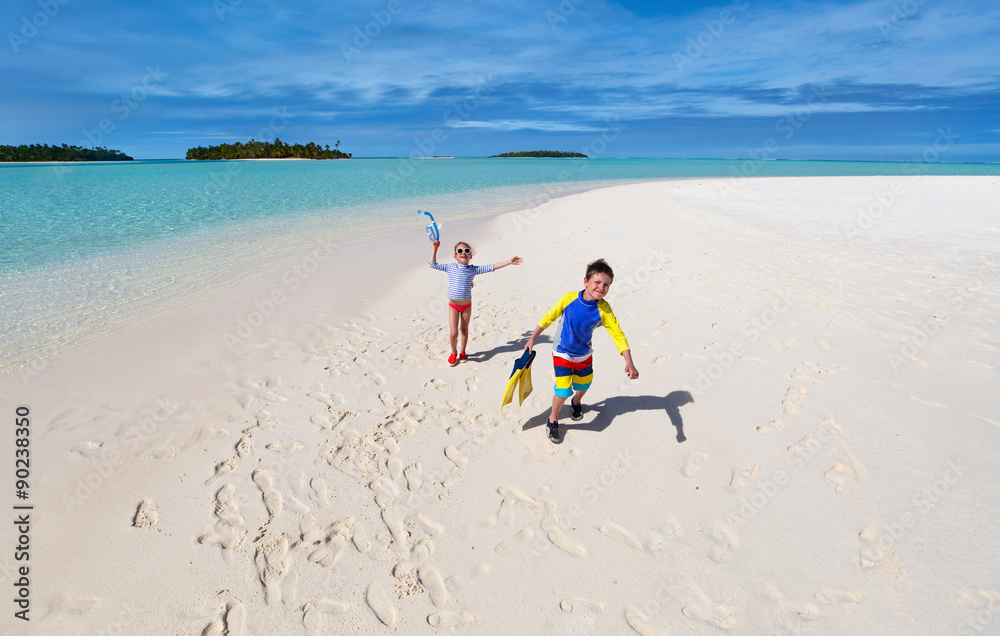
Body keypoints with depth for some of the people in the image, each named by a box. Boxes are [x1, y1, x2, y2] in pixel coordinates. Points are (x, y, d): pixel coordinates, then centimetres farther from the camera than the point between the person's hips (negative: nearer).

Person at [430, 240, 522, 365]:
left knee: (464, 329, 14)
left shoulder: (473, 269, -3)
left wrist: (509, 262, -11)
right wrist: (435, 249, 4)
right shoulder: (450, 267, -1)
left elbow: (492, 267, -6)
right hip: (453, 305, -1)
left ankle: (462, 352, 35)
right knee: (454, 332, -6)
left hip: (467, 305, 1)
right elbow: (433, 264, 5)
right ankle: (454, 352, 21)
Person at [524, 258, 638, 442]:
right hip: (562, 353, -3)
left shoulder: (603, 309, -20)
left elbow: (618, 334, -20)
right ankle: (553, 420, 18)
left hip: (584, 355, 3)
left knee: (583, 386, 23)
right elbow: (549, 317, -9)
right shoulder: (569, 298, -23)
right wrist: (532, 339, -2)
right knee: (563, 391, -12)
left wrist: (629, 363, -31)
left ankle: (577, 402, 60)